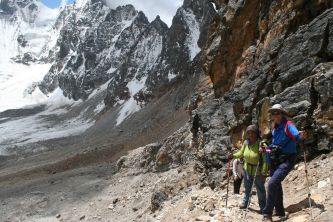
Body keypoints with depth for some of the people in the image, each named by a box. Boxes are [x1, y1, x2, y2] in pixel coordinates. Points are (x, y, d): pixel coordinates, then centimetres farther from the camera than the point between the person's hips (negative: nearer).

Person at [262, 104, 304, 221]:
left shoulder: (288, 125, -13)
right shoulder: (275, 128, 11)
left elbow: (297, 136, -31)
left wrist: (300, 136, -49)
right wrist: (267, 148, 10)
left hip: (286, 161, -9)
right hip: (275, 160, 9)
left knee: (272, 183, -22)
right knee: (276, 185, 17)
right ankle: (280, 211, 35)